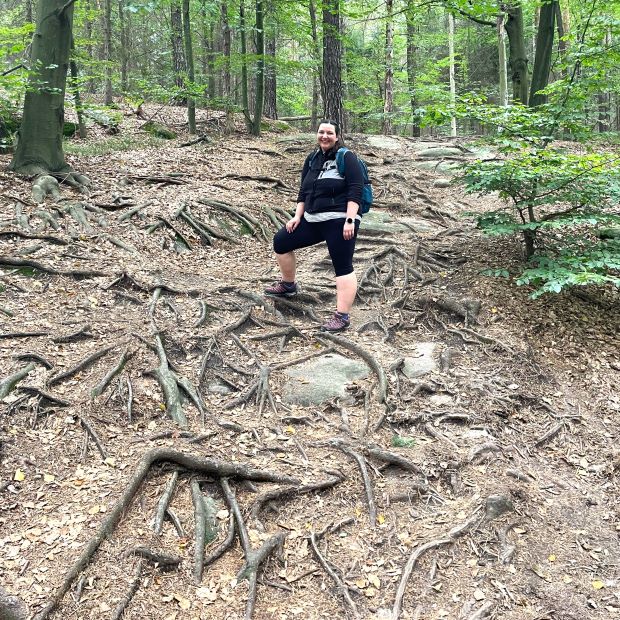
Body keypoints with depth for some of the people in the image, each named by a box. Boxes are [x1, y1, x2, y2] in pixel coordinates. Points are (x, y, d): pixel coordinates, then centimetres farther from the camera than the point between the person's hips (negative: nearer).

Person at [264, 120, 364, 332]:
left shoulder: (346, 157, -8)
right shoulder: (312, 159, 13)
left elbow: (355, 190, -16)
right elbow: (303, 191, 17)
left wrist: (350, 220, -22)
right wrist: (297, 216, 9)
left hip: (339, 221, -8)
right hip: (313, 219, 8)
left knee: (343, 267, -9)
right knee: (281, 241, 13)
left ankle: (342, 317, -8)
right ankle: (288, 285, 30)